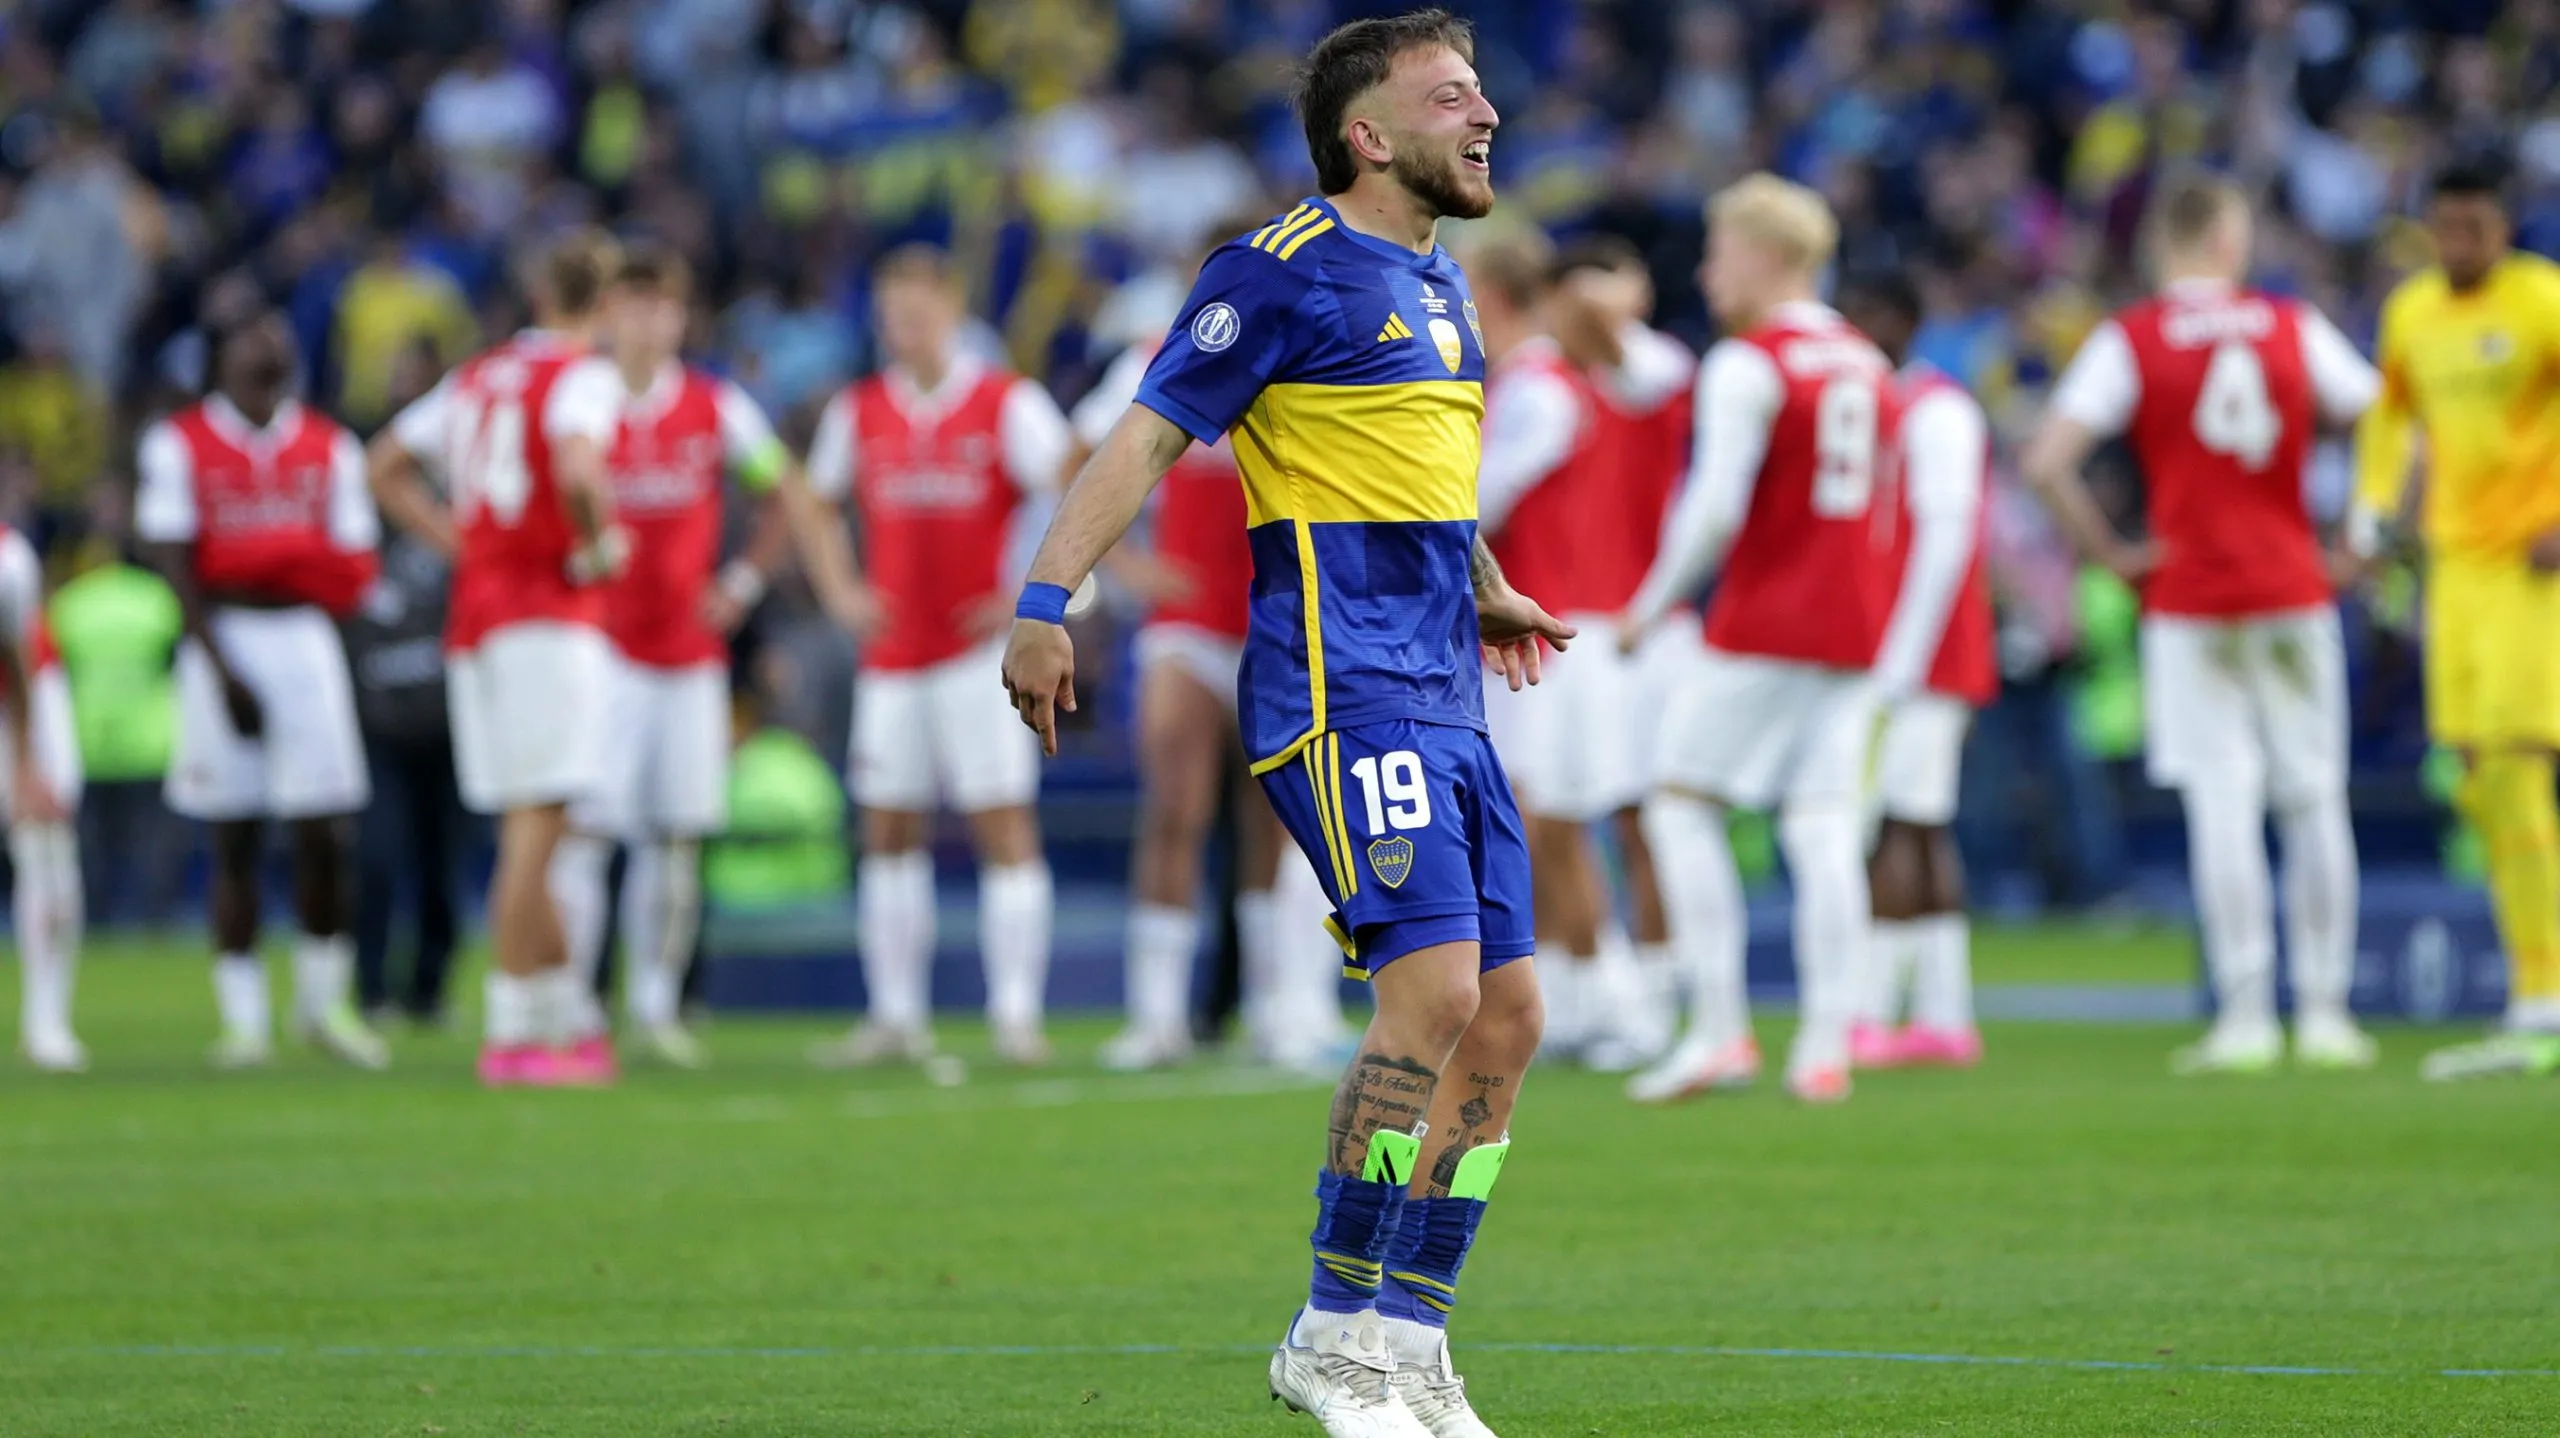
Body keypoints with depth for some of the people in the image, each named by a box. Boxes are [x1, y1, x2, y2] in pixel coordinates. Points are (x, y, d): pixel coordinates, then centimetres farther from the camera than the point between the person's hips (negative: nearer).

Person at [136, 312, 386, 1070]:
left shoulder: (329, 447, 10)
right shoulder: (176, 445, 0)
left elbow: (350, 563, 11)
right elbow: (174, 566, -5)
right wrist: (222, 666, -12)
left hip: (306, 643, 2)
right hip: (222, 640, -2)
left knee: (328, 835, -4)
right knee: (235, 841, 0)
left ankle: (324, 1000, 12)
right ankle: (243, 1015, 7)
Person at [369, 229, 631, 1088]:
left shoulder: (476, 378, 16)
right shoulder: (585, 377, -7)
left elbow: (386, 469, 23)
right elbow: (577, 470, -26)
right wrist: (598, 545, -10)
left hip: (476, 614, 7)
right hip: (548, 621, -7)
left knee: (527, 831, 11)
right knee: (535, 826, -7)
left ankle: (574, 1024, 18)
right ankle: (511, 1035, -8)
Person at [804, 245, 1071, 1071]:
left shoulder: (1008, 404, -4)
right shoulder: (858, 412, 8)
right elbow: (817, 501, 21)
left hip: (980, 649, -4)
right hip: (892, 655, 4)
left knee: (1005, 825, -8)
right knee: (889, 832, 5)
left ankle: (1017, 1015, -8)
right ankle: (896, 1017, 11)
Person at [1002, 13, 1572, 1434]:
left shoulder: (1439, 287, 19)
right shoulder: (1283, 270, -7)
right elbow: (1147, 434, -12)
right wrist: (1043, 602, -22)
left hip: (1442, 703, 9)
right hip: (1336, 687, -9)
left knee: (1505, 1020, 4)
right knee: (1437, 989, -18)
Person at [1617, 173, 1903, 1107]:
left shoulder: (1746, 364, -10)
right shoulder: (1868, 365, 13)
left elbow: (1715, 506, -18)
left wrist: (1654, 603, -7)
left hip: (1764, 625, -7)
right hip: (1854, 627, 7)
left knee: (1682, 806, 2)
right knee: (1823, 831, 5)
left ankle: (1719, 1030, -6)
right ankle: (1824, 1048, -2)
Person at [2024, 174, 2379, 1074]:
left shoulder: (2129, 341, -3)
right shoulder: (2295, 328, 5)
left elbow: (2047, 463, -13)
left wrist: (2111, 553, -2)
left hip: (2188, 600, -2)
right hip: (2293, 592, 2)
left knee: (2222, 804, -4)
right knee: (2314, 799, 8)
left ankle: (2246, 1013, -9)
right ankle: (2325, 1011, 10)